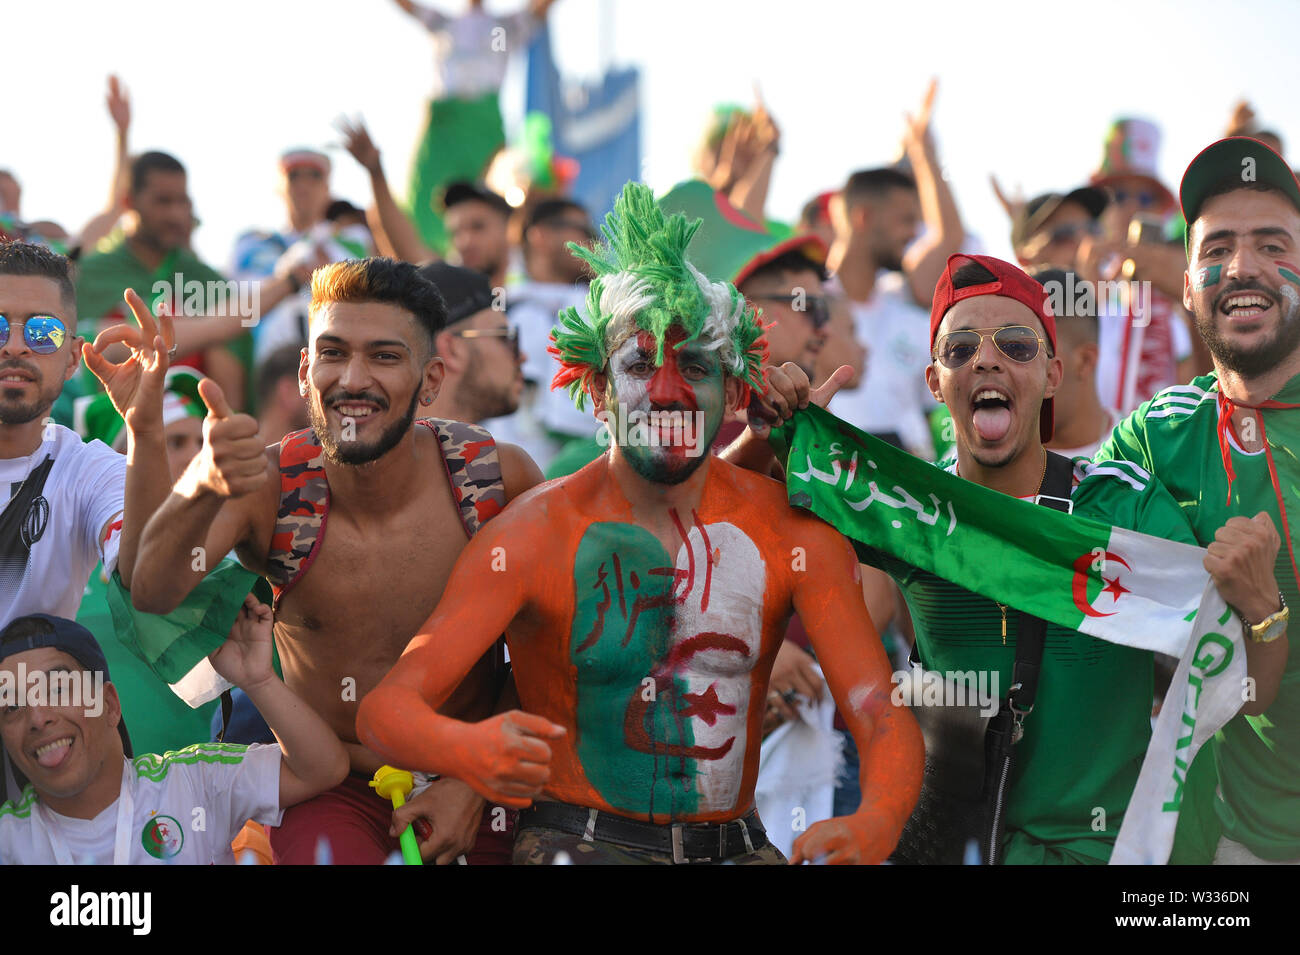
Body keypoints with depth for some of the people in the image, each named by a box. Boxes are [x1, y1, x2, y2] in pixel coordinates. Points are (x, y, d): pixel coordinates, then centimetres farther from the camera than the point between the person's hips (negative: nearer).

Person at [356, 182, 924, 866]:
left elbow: (882, 714, -6)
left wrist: (873, 827, -29)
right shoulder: (536, 533, -7)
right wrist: (467, 749, -38)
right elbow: (385, 707, -13)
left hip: (734, 846, 3)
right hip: (576, 841, -3)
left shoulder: (790, 533, 1)